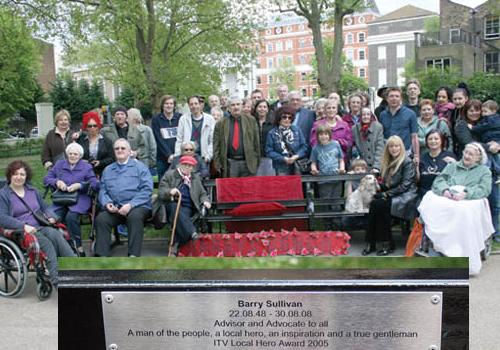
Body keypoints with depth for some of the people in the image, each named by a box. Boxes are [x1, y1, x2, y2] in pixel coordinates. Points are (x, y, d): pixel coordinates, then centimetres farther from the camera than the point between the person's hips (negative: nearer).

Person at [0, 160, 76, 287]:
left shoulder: (33, 191, 24)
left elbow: (45, 207, 29)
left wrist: (51, 217, 4)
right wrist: (24, 226, -21)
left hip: (40, 227, 5)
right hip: (20, 232, -5)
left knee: (55, 234, -31)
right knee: (46, 243, -34)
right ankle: (56, 281, -40)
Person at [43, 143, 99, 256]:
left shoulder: (86, 167, 15)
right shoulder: (59, 164, 23)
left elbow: (95, 185, 2)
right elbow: (46, 179, 16)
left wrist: (79, 185, -11)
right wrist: (57, 182, -4)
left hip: (80, 198, -2)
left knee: (71, 217, -32)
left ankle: (79, 248, -23)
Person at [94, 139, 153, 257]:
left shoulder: (140, 167, 9)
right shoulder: (108, 170, 23)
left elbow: (147, 190, -3)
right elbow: (103, 191, 17)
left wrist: (130, 205, -15)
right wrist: (107, 203, -7)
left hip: (137, 207, -3)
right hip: (114, 208, 3)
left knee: (134, 216, -36)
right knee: (101, 219, -26)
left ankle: (133, 255, -37)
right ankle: (101, 255, -26)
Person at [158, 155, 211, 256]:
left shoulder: (196, 177, 25)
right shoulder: (169, 175, 14)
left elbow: (202, 194, 27)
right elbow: (160, 193, 4)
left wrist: (205, 201, 3)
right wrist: (170, 191, -19)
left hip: (187, 207, 2)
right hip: (172, 205, -2)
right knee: (175, 207, -39)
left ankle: (175, 245, -42)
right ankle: (192, 233, -53)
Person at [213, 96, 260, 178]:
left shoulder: (251, 121, 10)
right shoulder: (221, 124, 8)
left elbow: (256, 142, 9)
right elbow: (216, 146, 6)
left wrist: (256, 161, 5)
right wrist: (217, 164, -1)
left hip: (248, 164, 1)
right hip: (229, 165, 0)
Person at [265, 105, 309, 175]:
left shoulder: (297, 130, 7)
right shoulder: (272, 133, 0)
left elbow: (304, 146, 6)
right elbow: (269, 151, -3)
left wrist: (296, 156, -11)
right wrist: (284, 159, -13)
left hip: (297, 167, 2)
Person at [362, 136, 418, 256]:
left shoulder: (407, 162, -5)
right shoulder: (388, 162, 17)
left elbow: (405, 185, -14)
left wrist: (387, 193, -16)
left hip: (405, 196, -6)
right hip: (390, 195, 6)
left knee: (378, 205, -30)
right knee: (374, 203, -25)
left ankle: (387, 243, -20)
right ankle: (371, 242, -24)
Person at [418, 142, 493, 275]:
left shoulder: (484, 171, 22)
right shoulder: (452, 166, 31)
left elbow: (484, 189, 4)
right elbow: (439, 180, 15)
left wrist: (465, 193, -14)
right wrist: (445, 190, -8)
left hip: (469, 202, -3)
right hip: (446, 199, 3)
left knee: (464, 211, -40)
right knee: (429, 202, -32)